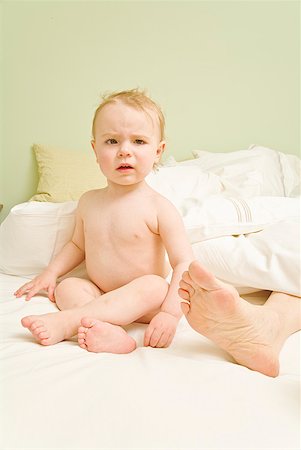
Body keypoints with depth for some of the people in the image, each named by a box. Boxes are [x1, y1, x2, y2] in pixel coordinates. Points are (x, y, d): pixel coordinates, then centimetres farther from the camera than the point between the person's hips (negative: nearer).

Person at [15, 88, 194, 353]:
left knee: (154, 285, -33)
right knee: (66, 287, -16)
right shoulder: (89, 202, 4)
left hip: (142, 302, -5)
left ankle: (66, 322, -38)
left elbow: (184, 263, -19)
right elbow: (78, 245, 21)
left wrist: (170, 312, -31)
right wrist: (51, 272, 7)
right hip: (98, 293, 5)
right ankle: (107, 330, -38)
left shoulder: (158, 208, -14)